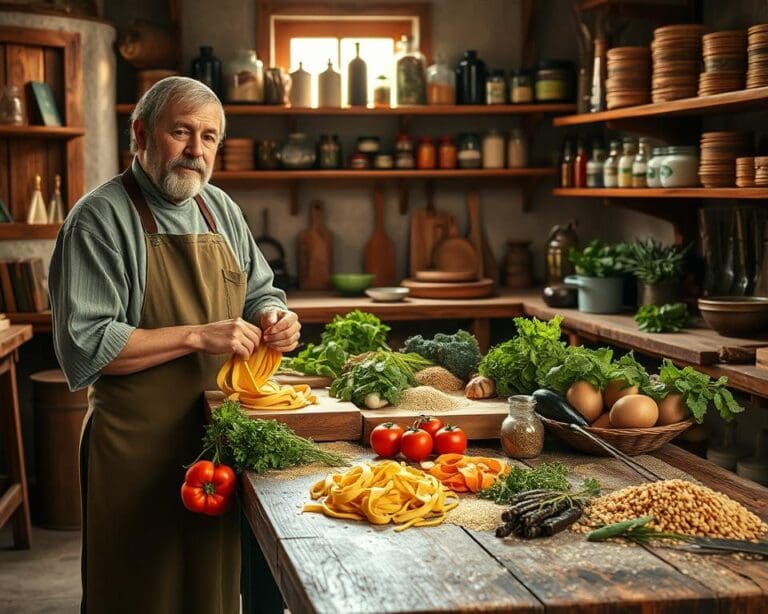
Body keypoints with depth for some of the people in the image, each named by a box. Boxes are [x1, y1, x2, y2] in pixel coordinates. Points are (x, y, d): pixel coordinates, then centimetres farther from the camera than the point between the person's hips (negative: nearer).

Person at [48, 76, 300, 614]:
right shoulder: (101, 217, -12)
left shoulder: (221, 209, 9)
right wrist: (198, 337, -22)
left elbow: (260, 291, 21)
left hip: (219, 441, 6)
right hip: (140, 447, -6)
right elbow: (85, 347, -20)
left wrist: (272, 317, -3)